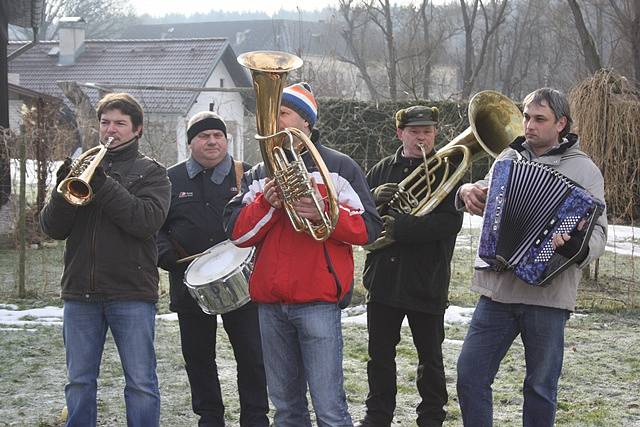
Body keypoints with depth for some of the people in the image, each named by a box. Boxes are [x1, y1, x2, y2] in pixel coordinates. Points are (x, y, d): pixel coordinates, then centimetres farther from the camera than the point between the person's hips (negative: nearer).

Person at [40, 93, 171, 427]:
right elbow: (53, 228, 5)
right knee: (79, 382, 8)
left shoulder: (150, 172, 6)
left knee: (141, 383, -1)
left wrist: (103, 183, -18)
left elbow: (148, 221, -13)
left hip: (131, 293, -3)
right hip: (80, 292, 3)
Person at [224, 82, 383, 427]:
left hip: (318, 300, -5)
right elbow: (237, 233, 6)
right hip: (270, 302, 5)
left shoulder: (338, 167, 3)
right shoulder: (259, 175, 16)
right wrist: (266, 203, -11)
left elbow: (368, 229, -4)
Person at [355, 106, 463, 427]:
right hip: (383, 277, 4)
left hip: (426, 281, -4)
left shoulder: (446, 171, -5)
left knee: (430, 357, 8)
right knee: (379, 354, 12)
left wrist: (400, 227, -23)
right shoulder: (382, 170, 9)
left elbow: (450, 222, -18)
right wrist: (373, 198, -12)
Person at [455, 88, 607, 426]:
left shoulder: (583, 170, -3)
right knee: (470, 375, 3)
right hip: (497, 288, 4)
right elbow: (486, 203, 24)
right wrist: (469, 191, 1)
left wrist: (574, 245, -31)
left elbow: (597, 233, -9)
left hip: (546, 294, -4)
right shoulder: (508, 157, 10)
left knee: (540, 386, 7)